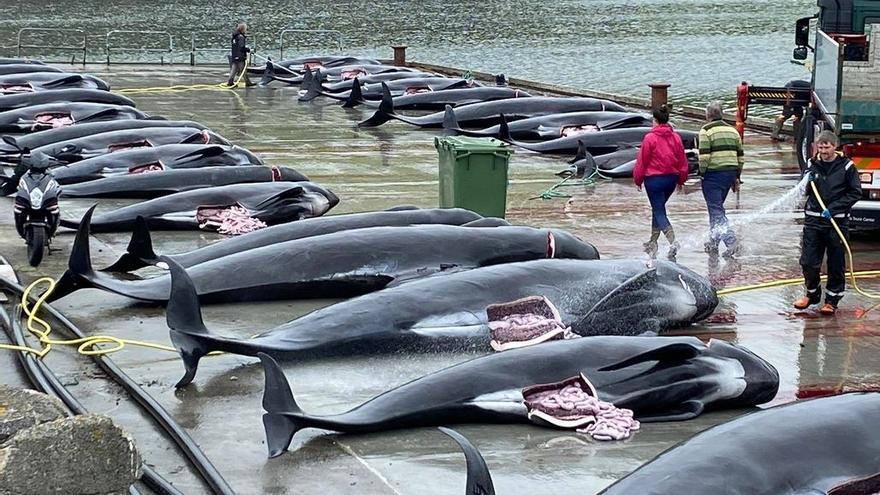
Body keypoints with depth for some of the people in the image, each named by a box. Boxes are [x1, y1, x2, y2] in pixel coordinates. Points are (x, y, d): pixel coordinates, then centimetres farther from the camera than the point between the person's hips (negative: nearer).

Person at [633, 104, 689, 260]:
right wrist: (681, 180, 19)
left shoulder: (650, 138, -14)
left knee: (659, 212, -3)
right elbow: (682, 161, 7)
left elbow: (642, 161, -8)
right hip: (671, 178, 6)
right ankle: (653, 243, 29)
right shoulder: (676, 137, 1)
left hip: (654, 179, -6)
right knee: (658, 208, 21)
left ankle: (673, 242, -22)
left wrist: (638, 180, 5)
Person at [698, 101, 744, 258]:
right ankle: (713, 242, 26)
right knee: (716, 208, 20)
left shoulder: (706, 130, -7)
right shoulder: (733, 130, 13)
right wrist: (737, 177, 20)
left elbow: (704, 156, -15)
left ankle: (731, 241, -22)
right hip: (730, 173, 7)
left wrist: (702, 173, -3)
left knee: (716, 210, -6)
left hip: (713, 174, -7)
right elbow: (740, 156, 15)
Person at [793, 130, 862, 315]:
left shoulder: (846, 166, -4)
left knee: (836, 264, 4)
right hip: (813, 219, 3)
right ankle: (812, 294, 24)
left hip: (837, 221, -3)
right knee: (808, 261, 2)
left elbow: (855, 193, -4)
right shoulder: (812, 164, 6)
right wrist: (807, 183, -10)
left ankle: (832, 300, 17)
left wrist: (833, 208, -13)